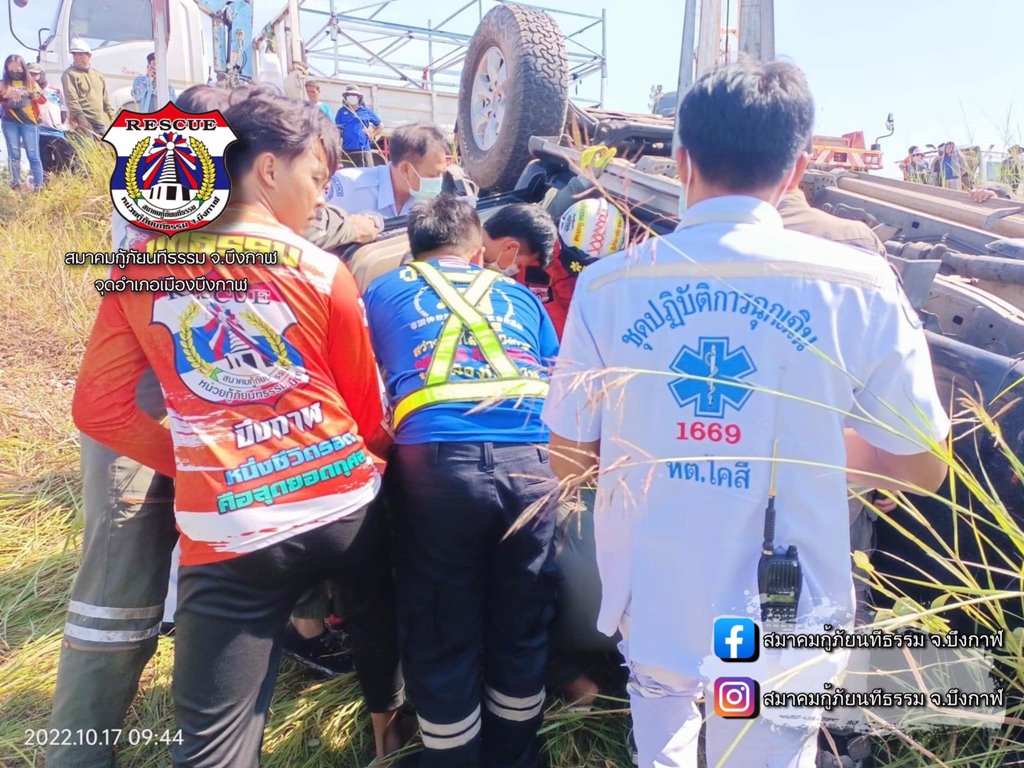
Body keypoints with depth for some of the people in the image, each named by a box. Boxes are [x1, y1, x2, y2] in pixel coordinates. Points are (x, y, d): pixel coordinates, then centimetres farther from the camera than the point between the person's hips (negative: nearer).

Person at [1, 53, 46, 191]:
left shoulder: (31, 83, 9)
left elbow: (43, 100, 0)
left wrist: (31, 94, -18)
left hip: (29, 121, -1)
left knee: (33, 154, -3)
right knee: (14, 154, 2)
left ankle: (39, 185, -1)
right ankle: (15, 185, 5)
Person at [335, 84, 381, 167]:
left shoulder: (366, 111, 9)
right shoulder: (342, 112, 10)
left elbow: (379, 125, 18)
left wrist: (372, 135, 6)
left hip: (364, 149, 0)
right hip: (347, 150, 1)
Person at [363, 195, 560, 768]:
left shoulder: (385, 290, 20)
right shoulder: (520, 296, 23)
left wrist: (386, 445, 44)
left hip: (437, 463, -2)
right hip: (530, 464, 3)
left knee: (442, 634, 15)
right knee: (522, 626, 20)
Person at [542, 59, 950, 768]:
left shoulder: (609, 284, -11)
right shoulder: (857, 286, -14)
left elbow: (568, 459, -2)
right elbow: (921, 467, -3)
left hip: (649, 603, 2)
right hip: (783, 622, -1)